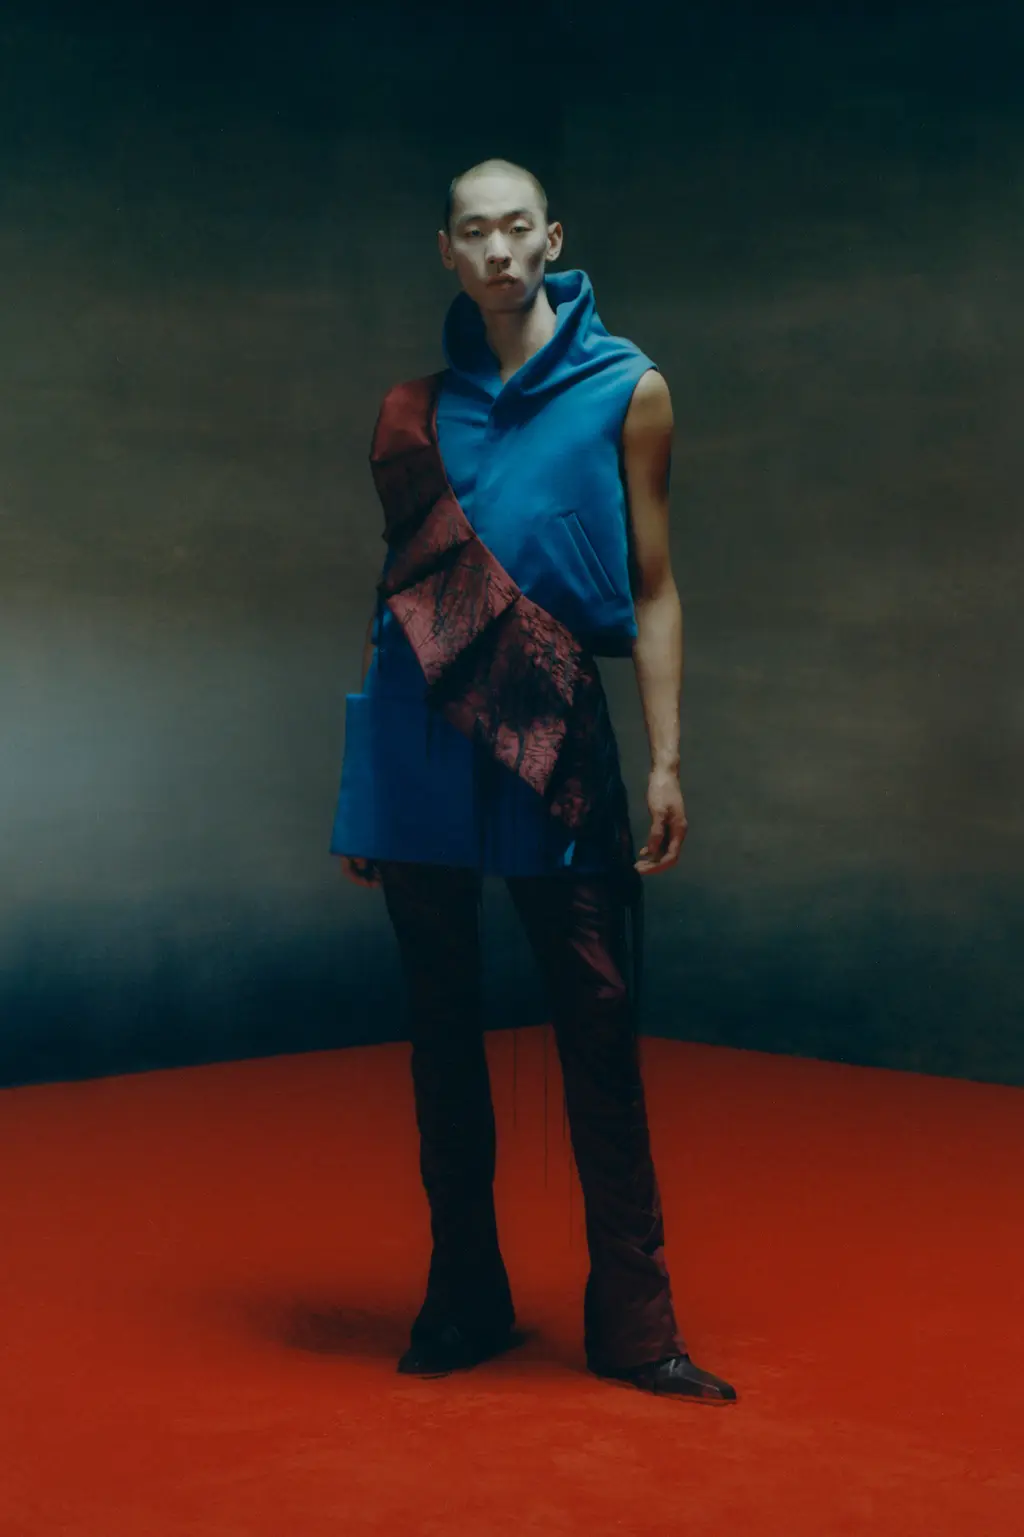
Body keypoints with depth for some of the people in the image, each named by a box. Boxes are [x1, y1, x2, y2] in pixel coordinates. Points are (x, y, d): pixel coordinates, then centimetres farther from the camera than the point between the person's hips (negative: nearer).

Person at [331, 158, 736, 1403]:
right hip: (419, 732, 2)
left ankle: (632, 1322, 7)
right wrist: (361, 792, 13)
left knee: (597, 1026, -3)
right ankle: (464, 1302, 19)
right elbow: (396, 581, 15)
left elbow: (652, 590, 5)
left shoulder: (627, 390, 5)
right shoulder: (416, 399, 11)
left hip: (553, 732, -2)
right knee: (441, 1027, 7)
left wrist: (666, 763, -2)